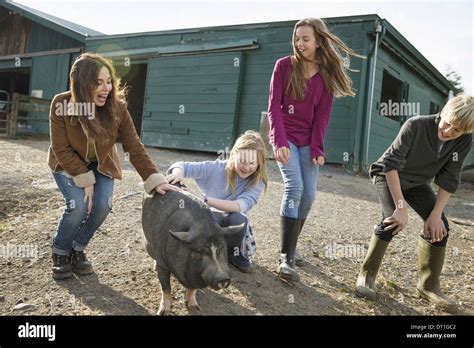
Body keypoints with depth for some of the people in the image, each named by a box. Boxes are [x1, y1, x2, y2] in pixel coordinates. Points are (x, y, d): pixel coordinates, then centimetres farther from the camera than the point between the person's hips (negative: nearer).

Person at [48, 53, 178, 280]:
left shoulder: (117, 107, -23)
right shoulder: (62, 104, -27)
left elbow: (134, 147, -22)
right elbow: (61, 149, -20)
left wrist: (155, 180, -31)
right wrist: (84, 179, -26)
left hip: (101, 164, 2)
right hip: (67, 164, -2)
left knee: (102, 205, -19)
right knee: (79, 205, -23)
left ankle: (78, 250, 9)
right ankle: (60, 252, 7)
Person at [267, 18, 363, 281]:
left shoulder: (326, 75, 3)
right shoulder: (284, 65, -3)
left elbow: (322, 115, 1)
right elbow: (274, 107, -8)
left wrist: (317, 148, -8)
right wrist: (279, 142, -20)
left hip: (307, 140, 4)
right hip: (285, 136, -3)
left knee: (309, 195, -2)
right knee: (294, 187, -20)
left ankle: (291, 246, 18)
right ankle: (286, 257, -16)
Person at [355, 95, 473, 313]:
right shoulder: (416, 125, -31)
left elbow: (449, 179, -11)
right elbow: (391, 163, -31)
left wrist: (436, 214, -18)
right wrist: (401, 206, -34)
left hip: (417, 183, 5)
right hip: (388, 176, -5)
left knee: (440, 227, -7)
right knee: (393, 220, -27)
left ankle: (429, 286, 9)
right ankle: (367, 275, -11)